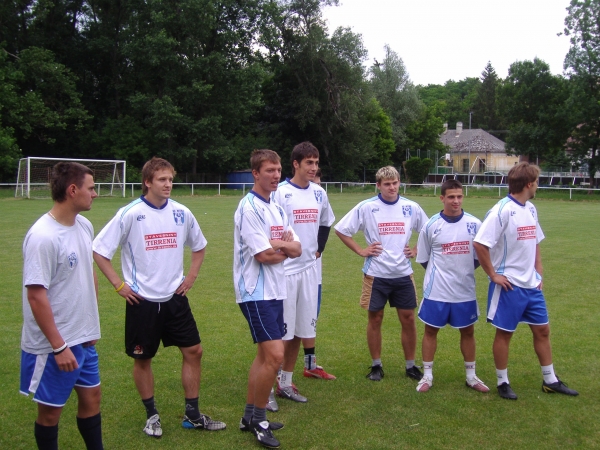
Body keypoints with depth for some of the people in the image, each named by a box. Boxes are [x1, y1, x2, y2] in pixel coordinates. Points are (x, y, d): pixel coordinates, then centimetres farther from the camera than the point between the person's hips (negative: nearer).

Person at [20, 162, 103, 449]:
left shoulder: (84, 226, 3)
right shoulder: (43, 236, -21)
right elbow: (36, 295, -21)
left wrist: (92, 322, 14)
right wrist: (59, 346, -19)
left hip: (84, 338, 8)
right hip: (53, 345, -7)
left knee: (91, 396, 17)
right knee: (51, 410, 9)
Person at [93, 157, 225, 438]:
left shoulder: (181, 213, 0)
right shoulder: (130, 214, -12)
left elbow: (199, 245, 18)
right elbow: (99, 250, -8)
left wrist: (191, 276, 9)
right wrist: (119, 284, -9)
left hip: (175, 298, 4)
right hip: (142, 301, -4)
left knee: (193, 351, 5)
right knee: (142, 359, 7)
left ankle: (192, 415, 19)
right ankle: (152, 416, 27)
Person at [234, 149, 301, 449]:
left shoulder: (277, 209, 13)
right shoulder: (249, 208, -15)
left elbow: (297, 250, 7)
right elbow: (264, 256, -19)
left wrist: (280, 243, -13)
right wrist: (285, 250, 0)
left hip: (275, 291, 9)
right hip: (256, 293, -9)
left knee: (265, 354, 14)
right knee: (275, 355, -12)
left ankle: (250, 416, 26)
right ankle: (258, 419, 6)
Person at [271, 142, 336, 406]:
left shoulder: (319, 193, 8)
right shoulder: (280, 193, -11)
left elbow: (326, 223, 24)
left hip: (310, 268, 7)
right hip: (285, 270, -6)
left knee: (303, 326, 11)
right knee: (282, 331, -2)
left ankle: (286, 382, 24)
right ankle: (273, 383, 9)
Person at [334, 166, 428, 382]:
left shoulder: (411, 208, 2)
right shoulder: (366, 207, -6)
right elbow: (341, 229, -2)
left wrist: (416, 250, 5)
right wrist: (361, 251, -5)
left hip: (403, 274, 2)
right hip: (376, 274, -2)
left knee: (408, 318, 5)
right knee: (375, 318, 6)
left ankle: (411, 365, 20)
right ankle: (376, 366, 20)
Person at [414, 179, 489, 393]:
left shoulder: (474, 224, -3)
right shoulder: (431, 225, -5)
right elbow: (423, 258, 5)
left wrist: (464, 270, 3)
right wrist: (439, 273, 3)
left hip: (465, 291, 2)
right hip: (436, 291, -1)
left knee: (468, 331, 12)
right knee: (430, 330, 6)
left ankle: (471, 376, 27)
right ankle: (427, 376, 20)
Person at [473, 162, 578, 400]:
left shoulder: (530, 209, 9)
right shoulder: (502, 210, -17)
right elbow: (480, 243, -22)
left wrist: (538, 271, 11)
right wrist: (493, 275, -16)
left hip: (531, 284, 8)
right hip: (509, 285, -8)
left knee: (542, 329, 14)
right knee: (504, 333, 5)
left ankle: (550, 380, 29)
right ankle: (503, 382, 19)